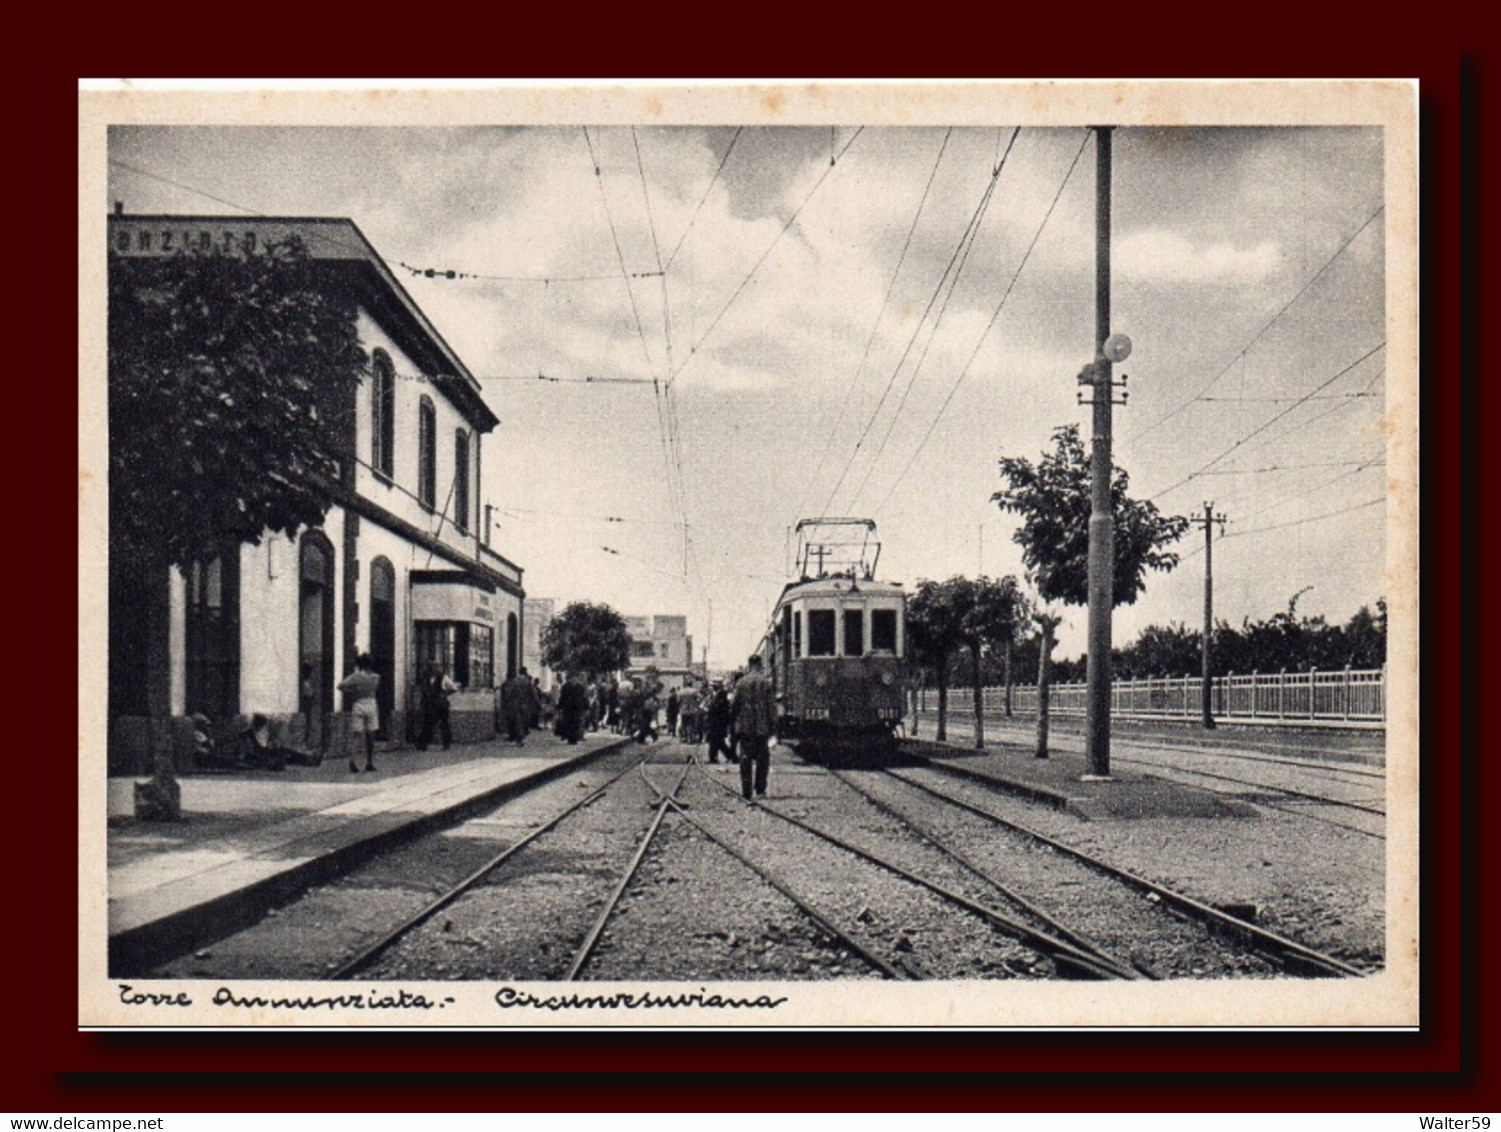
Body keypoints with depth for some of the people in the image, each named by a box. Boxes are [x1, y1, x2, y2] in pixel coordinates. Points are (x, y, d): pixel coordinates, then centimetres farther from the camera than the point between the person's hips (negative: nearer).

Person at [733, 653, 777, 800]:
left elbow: (735, 705, 4)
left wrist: (736, 726, 14)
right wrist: (773, 726, 1)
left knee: (746, 759, 5)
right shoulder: (766, 683, -4)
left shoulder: (741, 683, -1)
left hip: (745, 727, 1)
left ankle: (746, 791, 3)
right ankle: (760, 789, 7)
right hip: (762, 727, -1)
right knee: (762, 759, 8)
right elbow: (772, 706, -5)